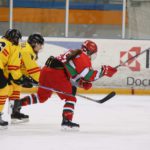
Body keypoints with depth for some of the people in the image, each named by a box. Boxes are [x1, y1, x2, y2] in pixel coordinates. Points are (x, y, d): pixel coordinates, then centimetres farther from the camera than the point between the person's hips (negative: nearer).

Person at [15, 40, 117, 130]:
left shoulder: (74, 53, 28)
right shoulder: (84, 57, 0)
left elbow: (72, 76, 28)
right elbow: (89, 76, -11)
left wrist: (82, 83, 14)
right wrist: (103, 71, -3)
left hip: (46, 70, 9)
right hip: (57, 74, -9)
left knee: (42, 97, 23)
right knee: (71, 98, 0)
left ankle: (17, 103, 19)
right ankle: (66, 121, -11)